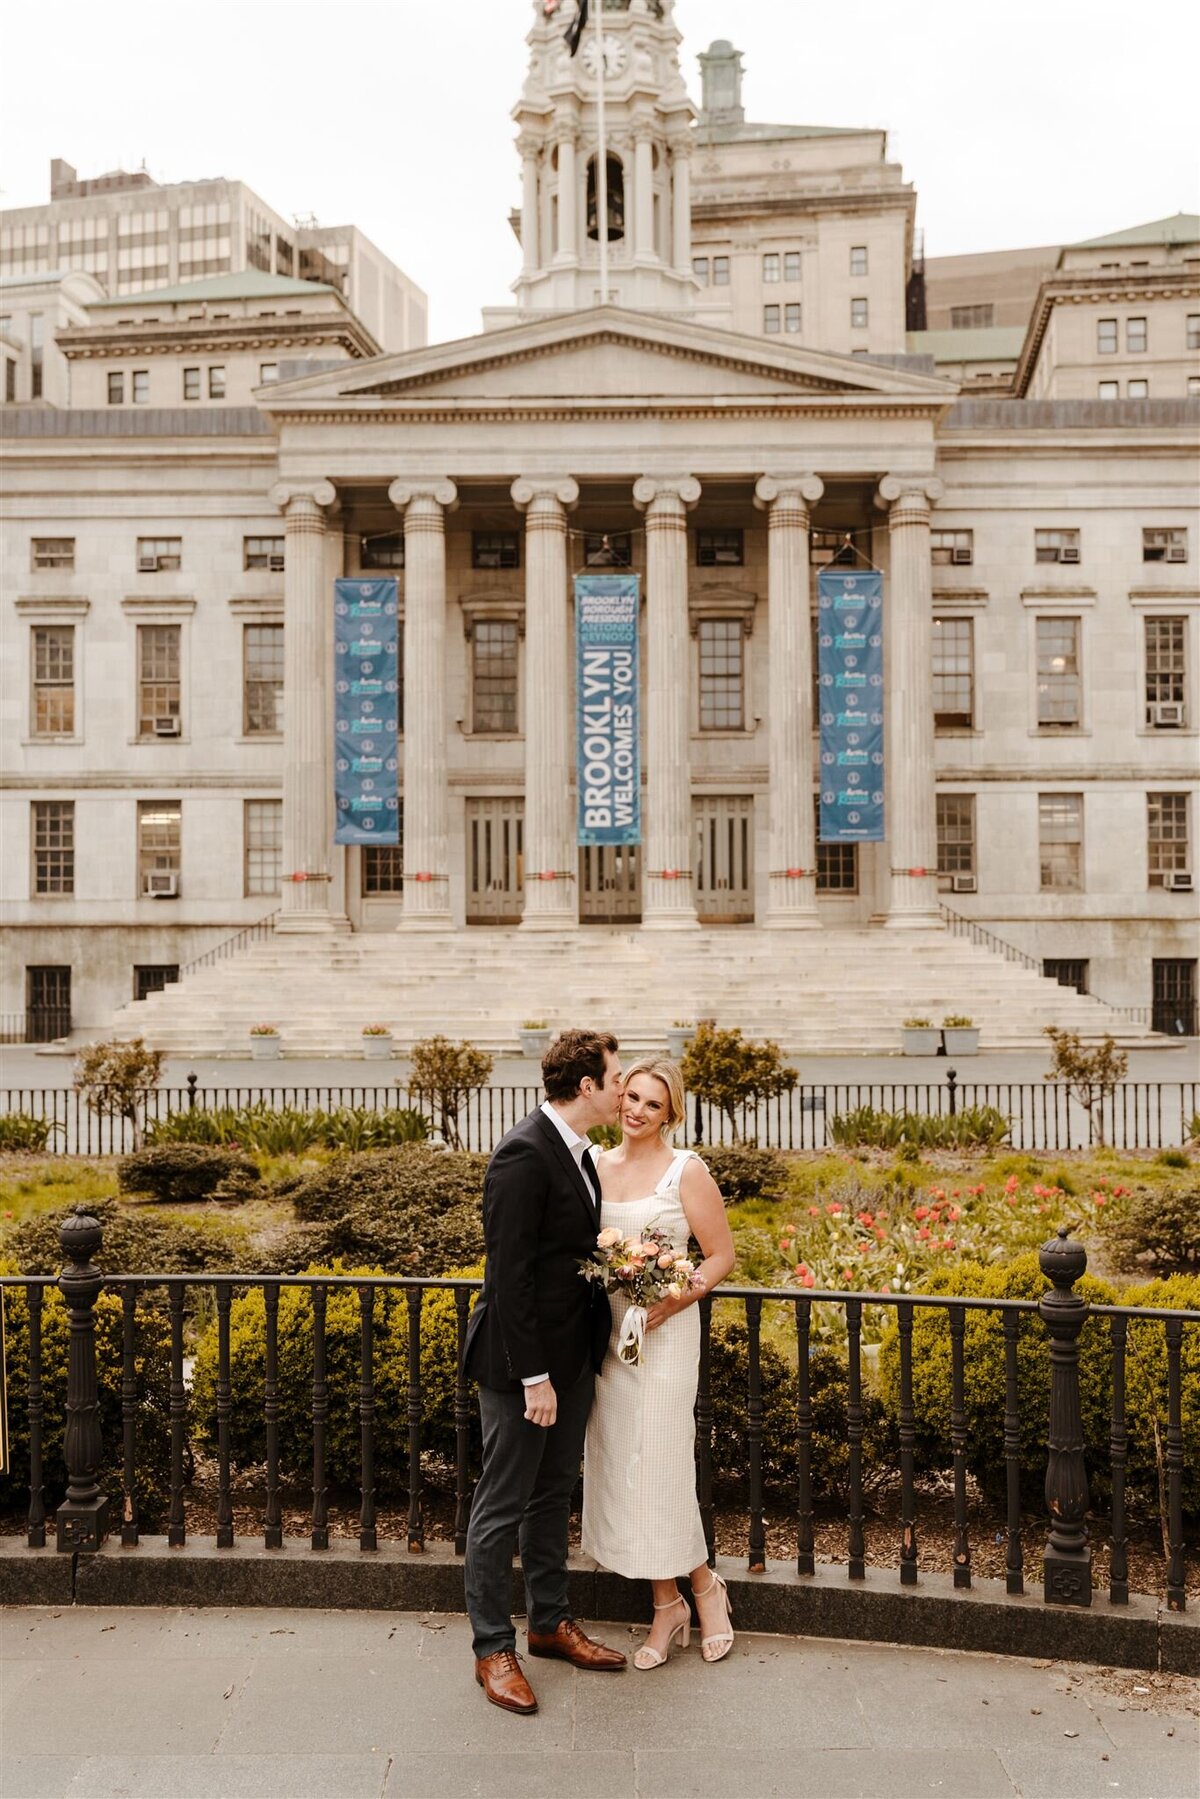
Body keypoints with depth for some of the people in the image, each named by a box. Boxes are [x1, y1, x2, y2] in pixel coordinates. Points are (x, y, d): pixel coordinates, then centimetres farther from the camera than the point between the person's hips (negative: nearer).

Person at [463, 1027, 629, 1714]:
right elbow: (509, 1273, -23)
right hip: (524, 1358, -9)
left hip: (574, 1355, 9)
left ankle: (551, 1621, 36)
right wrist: (532, 1375, -21)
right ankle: (494, 1649, 20)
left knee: (554, 1495, 21)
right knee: (503, 1505, 6)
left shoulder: (578, 1152, 7)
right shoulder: (524, 1155, -22)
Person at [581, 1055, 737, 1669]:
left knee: (656, 1464, -2)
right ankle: (666, 1607, 23)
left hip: (661, 1334, -5)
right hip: (603, 1332, 5)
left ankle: (703, 1585, 24)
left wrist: (673, 1301, -17)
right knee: (616, 1466, 8)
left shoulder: (687, 1171, -7)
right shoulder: (596, 1165, 6)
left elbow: (721, 1254, -5)